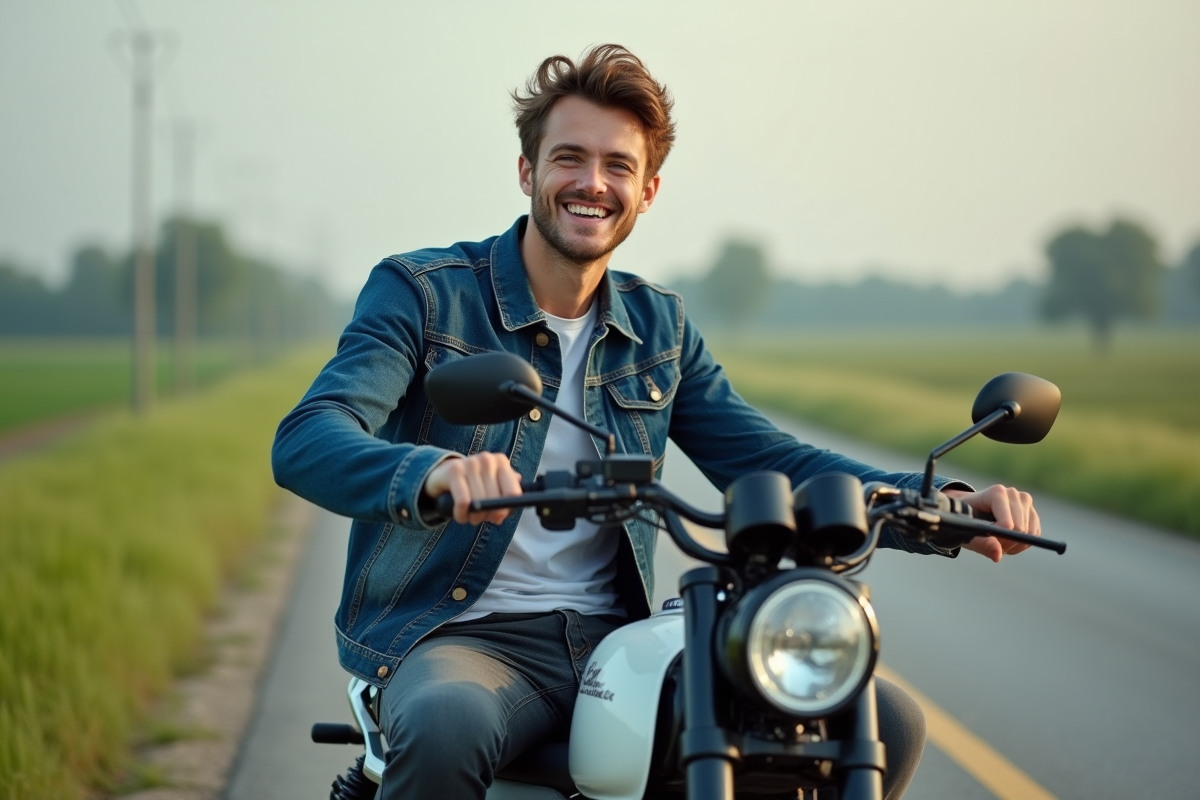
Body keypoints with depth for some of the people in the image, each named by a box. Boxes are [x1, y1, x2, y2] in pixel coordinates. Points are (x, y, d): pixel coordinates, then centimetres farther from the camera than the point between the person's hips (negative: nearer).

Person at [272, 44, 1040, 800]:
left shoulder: (659, 326, 14)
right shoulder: (420, 291, -3)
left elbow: (767, 460, 9)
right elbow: (305, 441, -17)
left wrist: (943, 507, -9)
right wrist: (434, 473, -41)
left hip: (616, 644, 5)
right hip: (462, 637, -5)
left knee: (886, 721, -11)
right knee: (446, 727, -42)